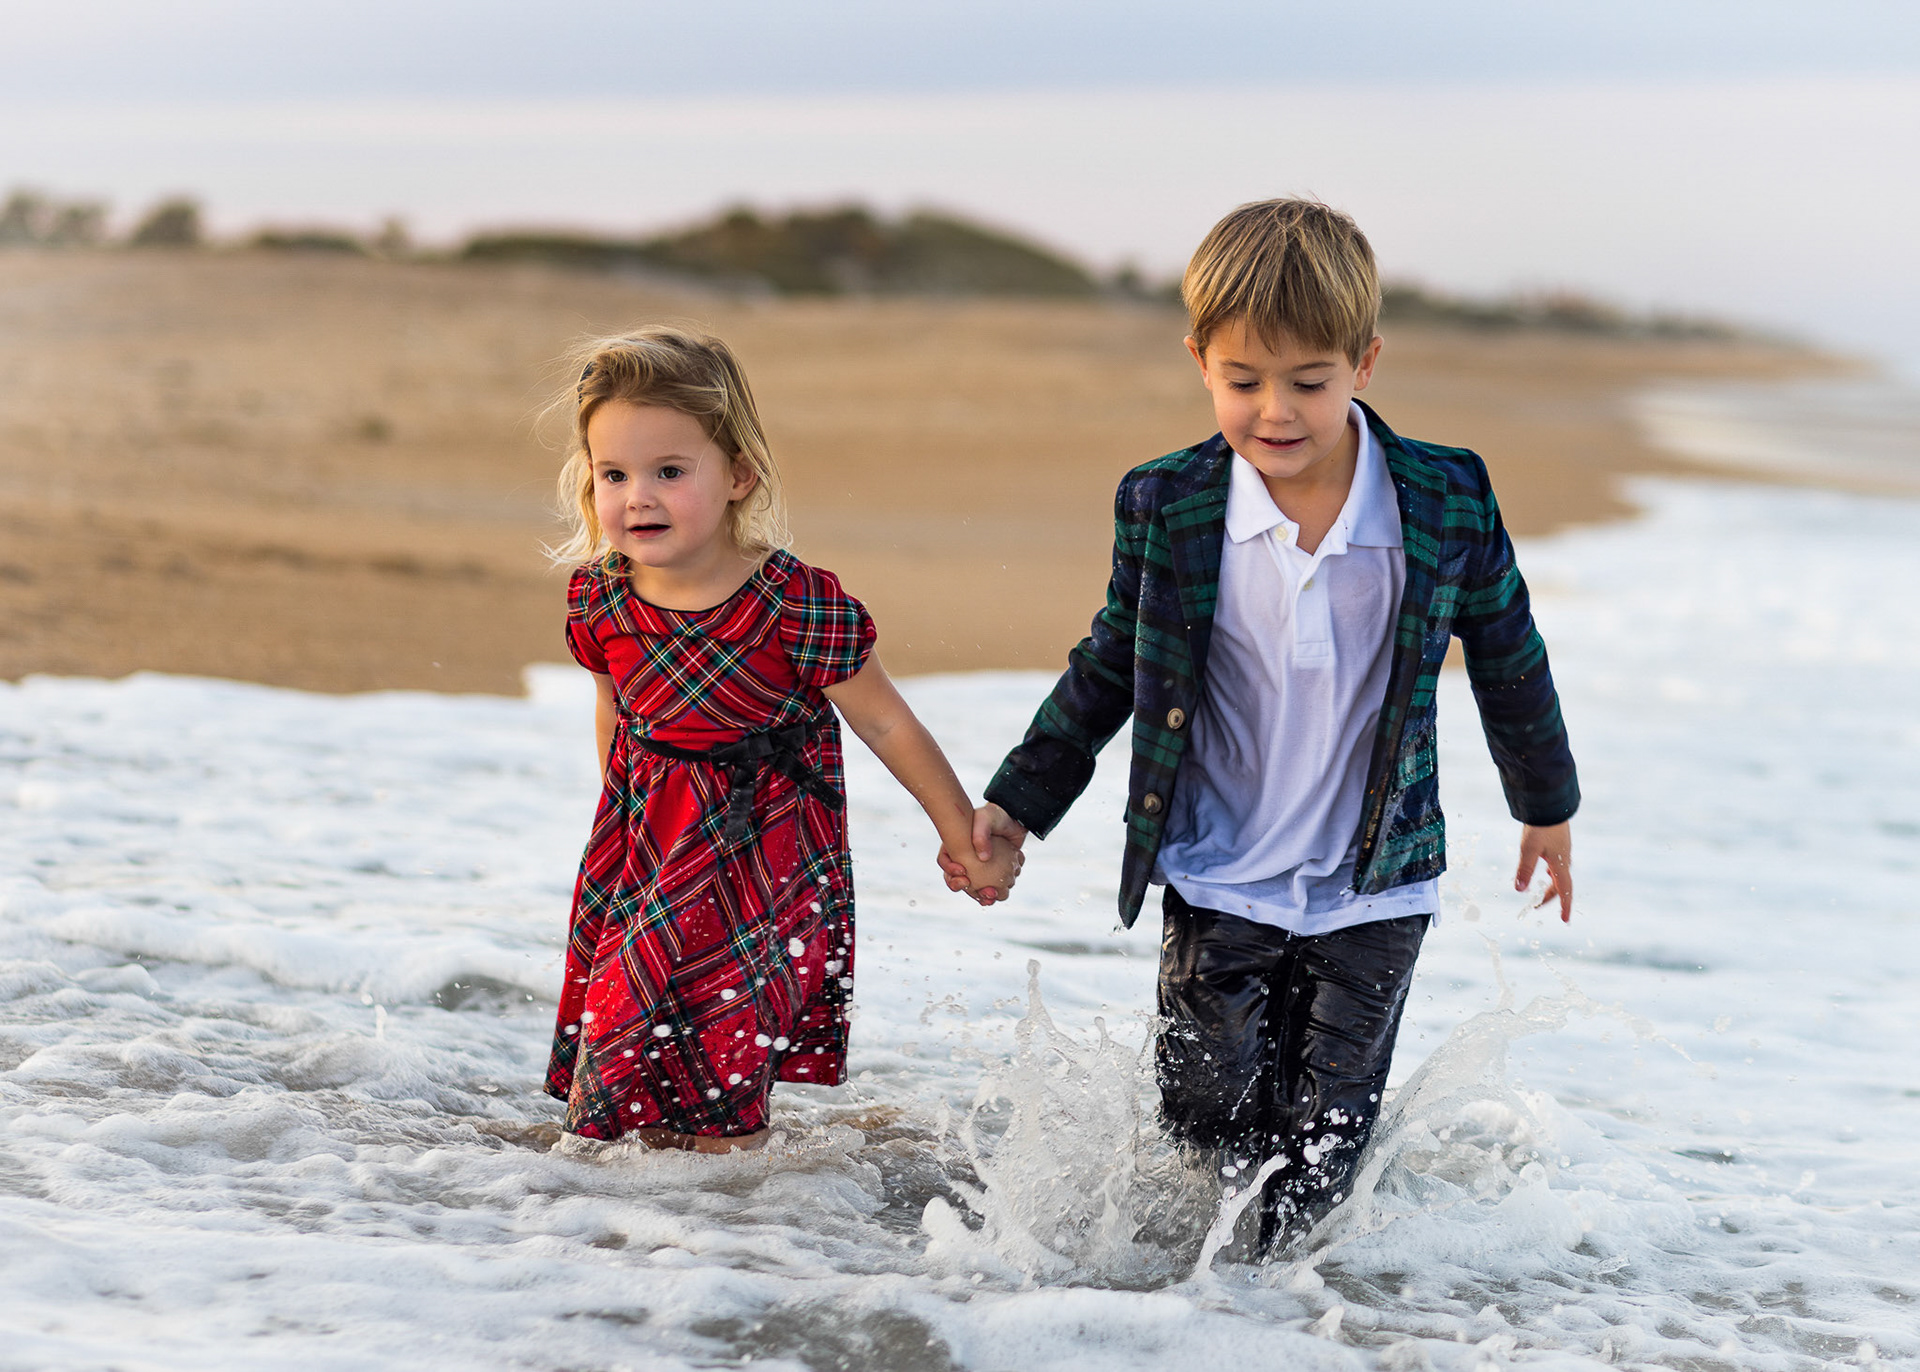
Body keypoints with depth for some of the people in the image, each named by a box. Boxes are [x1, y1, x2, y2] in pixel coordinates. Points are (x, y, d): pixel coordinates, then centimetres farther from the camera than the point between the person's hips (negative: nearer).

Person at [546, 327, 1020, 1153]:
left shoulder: (798, 606, -22)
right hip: (645, 862, 4)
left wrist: (966, 837, -1)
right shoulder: (598, 598, -7)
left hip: (759, 864, -4)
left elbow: (887, 724, -9)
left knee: (721, 1110, -6)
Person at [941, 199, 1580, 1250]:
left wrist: (1547, 807, 18)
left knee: (1320, 1142, 6)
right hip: (1220, 878, 0)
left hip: (1374, 888, 0)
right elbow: (1108, 670, 6)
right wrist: (1017, 803, 5)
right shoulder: (1166, 510, -9)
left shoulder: (1446, 505, -11)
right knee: (1208, 1126, 2)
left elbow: (1508, 661, 6)